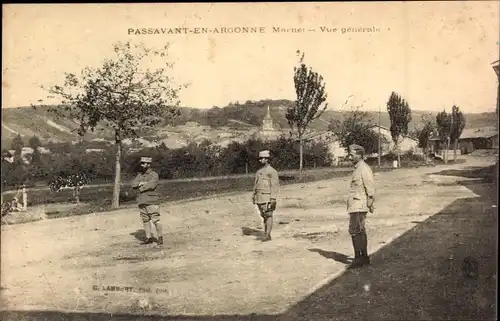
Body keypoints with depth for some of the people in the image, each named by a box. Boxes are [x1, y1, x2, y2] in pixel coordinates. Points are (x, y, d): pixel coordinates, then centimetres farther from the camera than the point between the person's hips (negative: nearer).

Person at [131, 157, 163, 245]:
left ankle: (160, 238, 4)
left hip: (151, 201, -7)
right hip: (142, 201, 7)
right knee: (145, 220, 9)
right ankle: (149, 238, 16)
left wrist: (140, 188, -10)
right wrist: (141, 183, -18)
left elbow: (151, 185, -24)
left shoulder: (154, 175, -7)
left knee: (155, 220, -6)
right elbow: (133, 184, 1)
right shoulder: (140, 174, 13)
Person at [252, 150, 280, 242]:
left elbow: (275, 185, -14)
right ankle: (266, 234, 14)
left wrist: (273, 199, -20)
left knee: (268, 216, -6)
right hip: (260, 198, 7)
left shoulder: (272, 171, -9)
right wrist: (254, 196, 15)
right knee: (264, 216, 9)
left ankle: (267, 235, -5)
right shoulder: (259, 171, 15)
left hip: (267, 198, -7)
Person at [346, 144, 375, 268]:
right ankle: (364, 257, 18)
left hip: (359, 206, -10)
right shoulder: (358, 168, 16)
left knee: (355, 231, -9)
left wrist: (370, 205, -14)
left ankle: (358, 258, -5)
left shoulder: (364, 169, -14)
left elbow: (370, 188, -17)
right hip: (355, 206, 10)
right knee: (360, 231, 12)